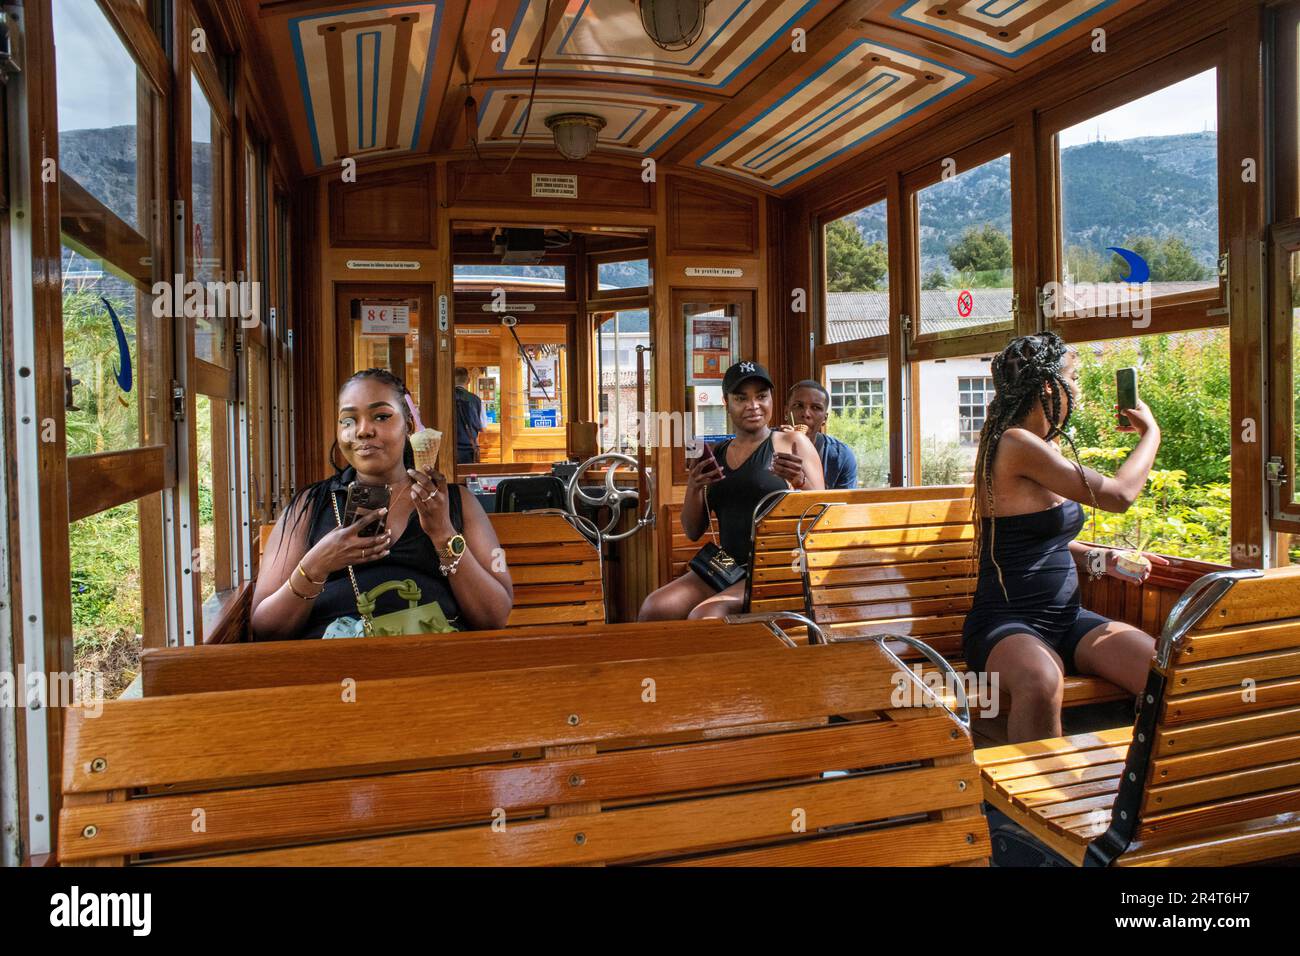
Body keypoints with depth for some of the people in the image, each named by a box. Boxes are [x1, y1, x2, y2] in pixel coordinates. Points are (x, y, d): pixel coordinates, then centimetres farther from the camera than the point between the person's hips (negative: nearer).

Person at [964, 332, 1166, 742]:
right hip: (1007, 624, -9)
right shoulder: (1015, 444, -15)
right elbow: (1119, 494, -10)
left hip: (1066, 620, 9)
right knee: (1041, 682, -40)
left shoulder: (1043, 446, 15)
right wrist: (1150, 432, 7)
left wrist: (1100, 559, 6)